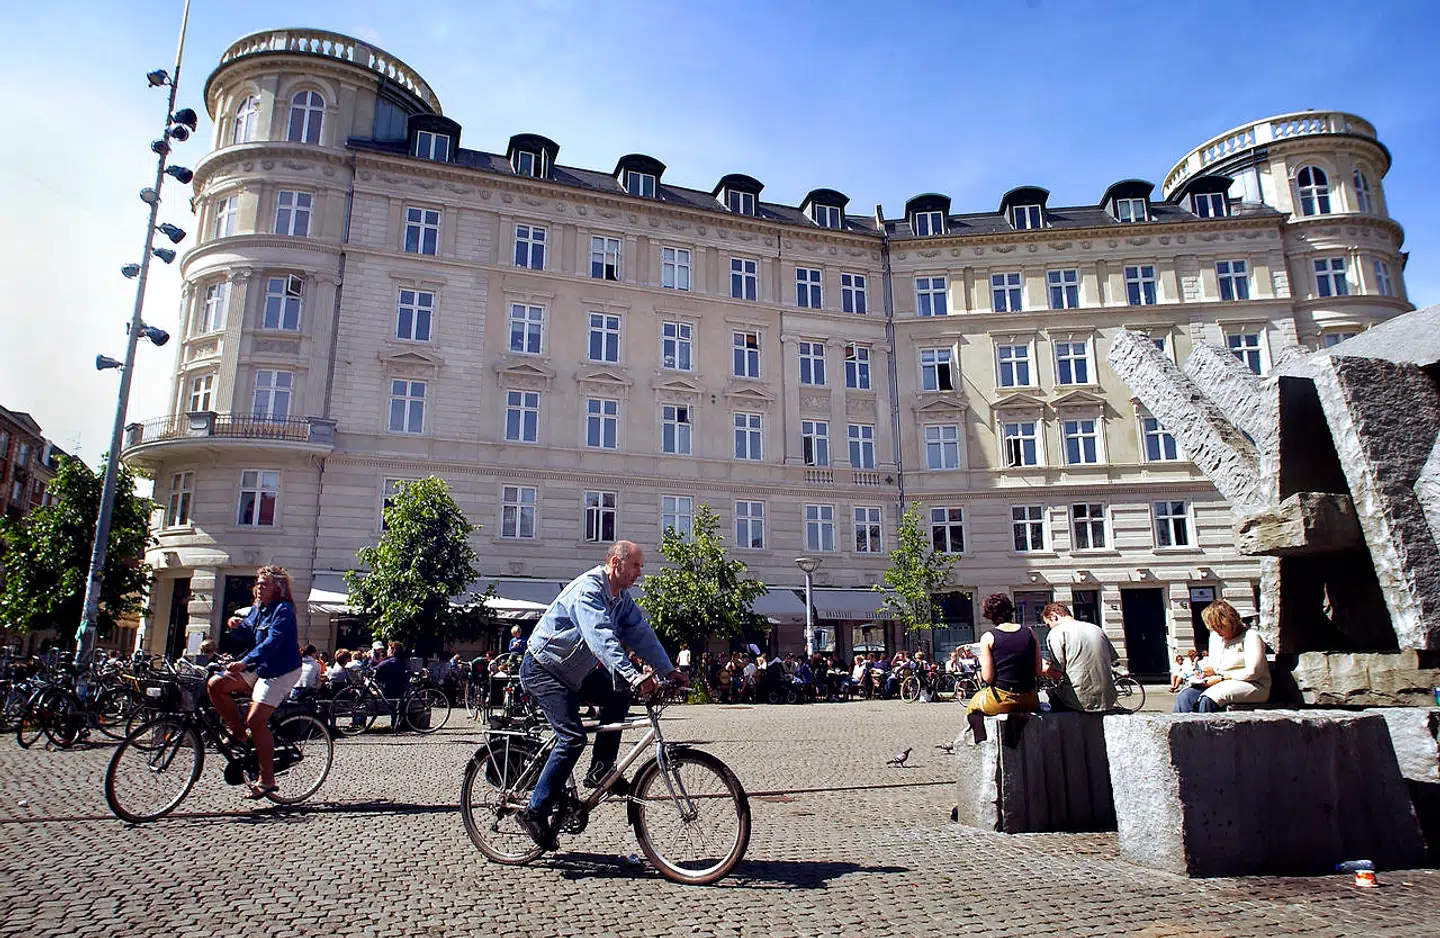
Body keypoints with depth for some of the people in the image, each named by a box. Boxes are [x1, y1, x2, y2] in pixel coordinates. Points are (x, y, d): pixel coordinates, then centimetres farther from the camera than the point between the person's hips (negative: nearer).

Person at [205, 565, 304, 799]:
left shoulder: (283, 610, -16)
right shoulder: (257, 609, 11)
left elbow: (272, 642, -27)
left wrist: (244, 662, -37)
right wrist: (237, 626, -5)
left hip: (280, 672, -9)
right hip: (258, 667, 9)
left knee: (256, 720, -15)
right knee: (215, 685, -4)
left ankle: (267, 780, -5)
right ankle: (238, 732, 11)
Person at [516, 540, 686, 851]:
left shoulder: (622, 597, 3)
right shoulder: (588, 589, -26)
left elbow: (641, 632, 0)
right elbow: (601, 637, -40)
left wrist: (669, 669, -10)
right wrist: (632, 675, -50)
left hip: (573, 670, 9)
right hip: (542, 669, -9)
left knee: (619, 697, -4)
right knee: (573, 738, -17)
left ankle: (600, 770, 7)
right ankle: (535, 811, -8)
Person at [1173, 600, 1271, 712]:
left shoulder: (1250, 636, -5)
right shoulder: (1215, 636, 18)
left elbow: (1253, 672, -15)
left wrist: (1222, 677, -15)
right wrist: (1210, 670, 1)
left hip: (1252, 686, -6)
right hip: (1221, 683, 6)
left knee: (1207, 699, -35)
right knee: (1184, 697, -23)